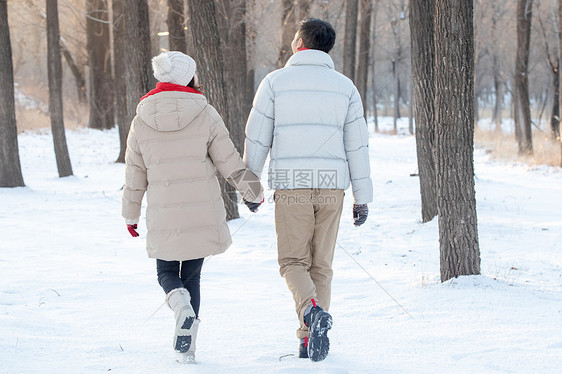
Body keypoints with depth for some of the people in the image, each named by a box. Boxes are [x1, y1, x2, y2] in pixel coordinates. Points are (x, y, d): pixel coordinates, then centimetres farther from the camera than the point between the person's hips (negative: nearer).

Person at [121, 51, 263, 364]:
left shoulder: (142, 121, 1)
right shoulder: (205, 115, -5)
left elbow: (135, 174, 8)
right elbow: (229, 161, -2)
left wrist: (131, 215, 20)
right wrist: (253, 193, 13)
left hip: (163, 215, 1)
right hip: (203, 214, -1)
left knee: (167, 272, 17)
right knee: (192, 274, 13)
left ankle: (181, 304, -17)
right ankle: (187, 345, 6)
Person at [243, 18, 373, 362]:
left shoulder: (275, 82, -1)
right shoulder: (344, 86, 6)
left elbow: (257, 139, 1)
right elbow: (357, 146, 4)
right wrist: (363, 198, 9)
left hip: (290, 184, -2)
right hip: (332, 185, 2)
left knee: (293, 262, 5)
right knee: (321, 264, 11)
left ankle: (313, 311, -23)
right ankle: (310, 340, 9)